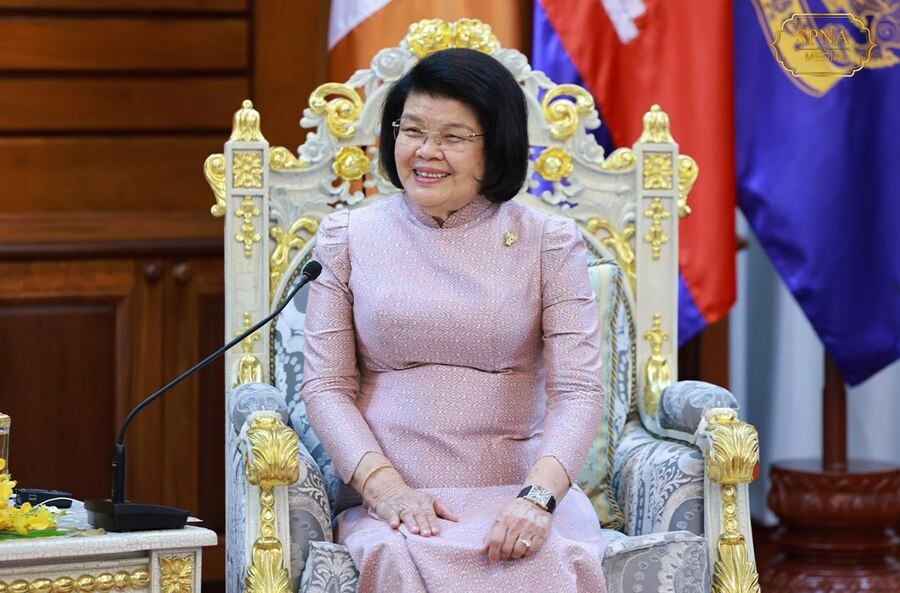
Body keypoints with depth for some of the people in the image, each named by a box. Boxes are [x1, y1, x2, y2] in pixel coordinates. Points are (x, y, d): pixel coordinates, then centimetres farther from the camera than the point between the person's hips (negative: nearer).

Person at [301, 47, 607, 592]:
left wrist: (538, 496, -21)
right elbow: (326, 386, 6)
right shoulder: (348, 237, 10)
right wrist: (384, 487, -12)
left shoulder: (548, 242, 6)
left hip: (521, 491, 0)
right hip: (393, 496, 0)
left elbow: (578, 390, -3)